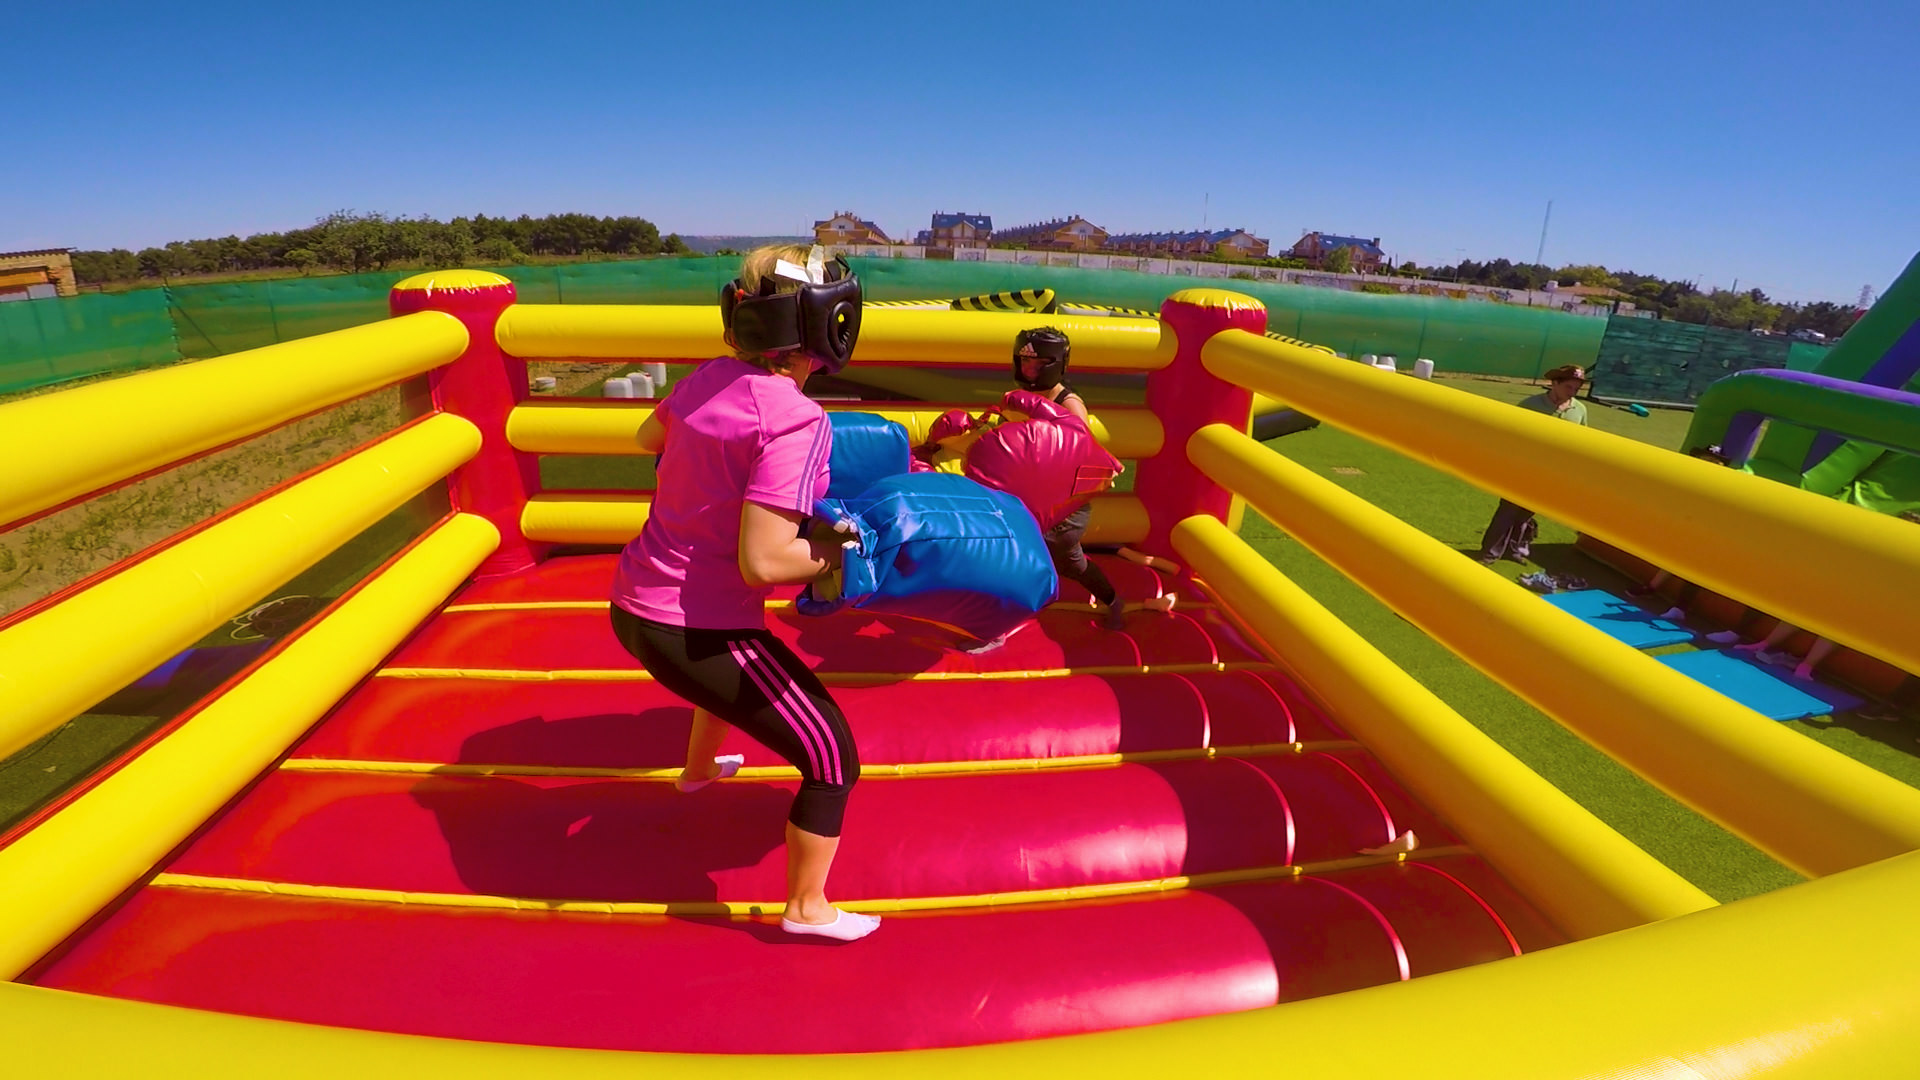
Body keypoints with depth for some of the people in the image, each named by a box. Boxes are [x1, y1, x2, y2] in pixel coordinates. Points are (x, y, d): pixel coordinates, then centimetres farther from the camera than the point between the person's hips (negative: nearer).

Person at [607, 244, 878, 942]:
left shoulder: (709, 378, 1)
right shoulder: (797, 421, -23)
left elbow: (648, 438, 22)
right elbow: (761, 562, -28)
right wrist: (835, 554, -12)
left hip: (633, 606, 9)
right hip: (693, 635, -9)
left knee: (738, 653, 40)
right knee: (833, 759, 6)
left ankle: (698, 769, 66)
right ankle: (807, 909, 27)